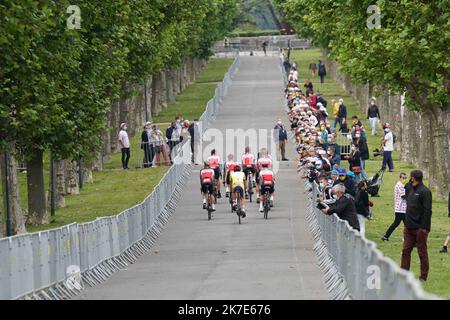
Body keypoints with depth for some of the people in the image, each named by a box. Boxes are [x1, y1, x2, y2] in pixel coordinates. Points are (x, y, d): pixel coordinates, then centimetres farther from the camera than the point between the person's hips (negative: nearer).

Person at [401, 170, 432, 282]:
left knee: (422, 252, 1)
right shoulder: (411, 190, 14)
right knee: (406, 251, 7)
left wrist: (424, 227, -20)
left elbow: (427, 211, -16)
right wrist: (406, 222, 13)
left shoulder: (424, 192, -12)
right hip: (409, 227, 8)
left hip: (420, 228, -8)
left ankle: (423, 276, 7)